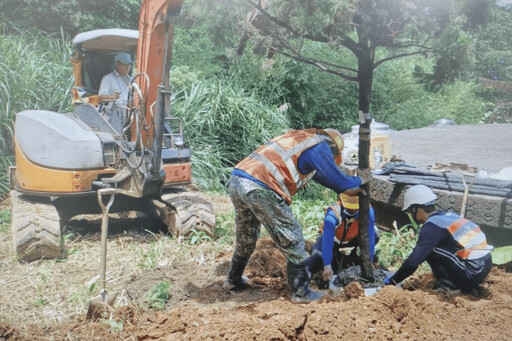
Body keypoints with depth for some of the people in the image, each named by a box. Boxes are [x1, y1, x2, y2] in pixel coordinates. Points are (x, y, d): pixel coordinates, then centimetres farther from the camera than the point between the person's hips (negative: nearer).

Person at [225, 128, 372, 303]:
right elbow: (340, 182, 6)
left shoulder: (298, 137, 29)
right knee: (292, 241, 7)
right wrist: (360, 180, 28)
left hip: (235, 181, 9)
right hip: (260, 188, -9)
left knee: (245, 239, 28)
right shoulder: (320, 146, 4)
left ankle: (234, 281, 43)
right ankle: (301, 292, 17)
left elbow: (318, 173, 39)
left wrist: (351, 188, 43)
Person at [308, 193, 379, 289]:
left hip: (351, 239, 3)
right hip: (333, 239, -3)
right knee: (318, 256, -32)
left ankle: (350, 259, -2)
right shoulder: (332, 214, -37)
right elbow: (327, 241, -42)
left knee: (374, 236, -25)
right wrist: (327, 266, -46)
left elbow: (369, 237, -28)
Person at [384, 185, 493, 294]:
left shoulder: (431, 227, -12)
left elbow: (413, 261, -16)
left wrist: (392, 281, -3)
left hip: (473, 272, -9)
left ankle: (449, 286, 2)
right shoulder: (448, 215, 13)